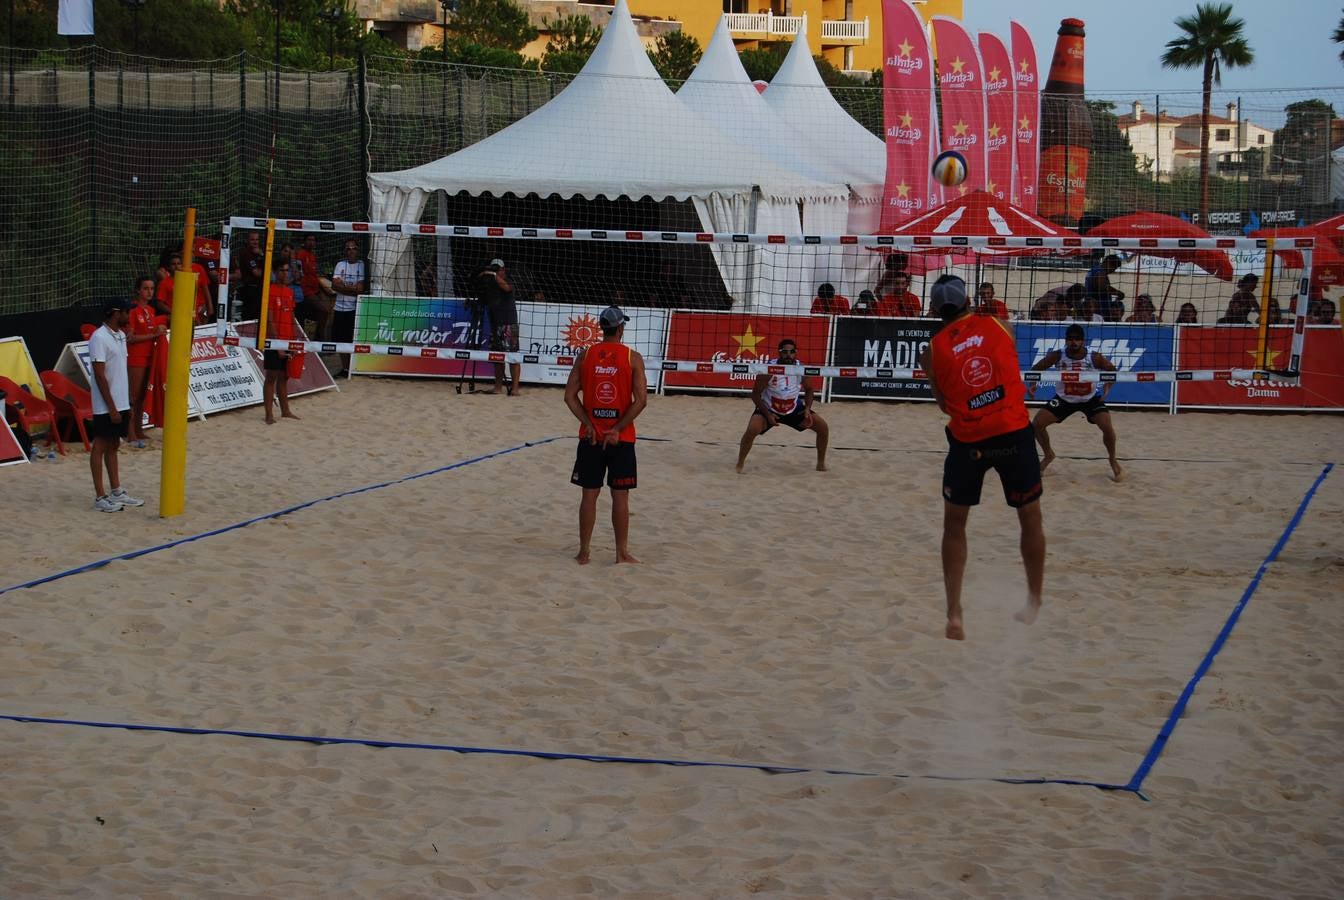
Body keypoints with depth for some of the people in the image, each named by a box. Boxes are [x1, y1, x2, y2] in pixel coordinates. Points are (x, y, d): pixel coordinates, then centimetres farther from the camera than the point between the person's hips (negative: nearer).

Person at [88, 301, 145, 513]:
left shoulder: (120, 336, 12)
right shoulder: (99, 338, -16)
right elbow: (100, 375, -18)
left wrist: (127, 404, 15)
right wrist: (111, 408, -19)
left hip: (121, 404, 9)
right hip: (106, 406, -9)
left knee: (113, 446, 15)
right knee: (100, 448, -2)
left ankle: (116, 492, 21)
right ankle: (100, 497, 2)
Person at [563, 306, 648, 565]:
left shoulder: (585, 355, 1)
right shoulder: (633, 357, -6)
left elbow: (570, 396, -3)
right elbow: (641, 400, -12)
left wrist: (588, 425, -4)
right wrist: (617, 429, -10)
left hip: (590, 436, 2)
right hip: (622, 438, -2)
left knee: (590, 494, 8)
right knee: (620, 496, 5)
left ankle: (584, 551, 11)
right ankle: (622, 552, 9)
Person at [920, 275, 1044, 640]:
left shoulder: (933, 350, 1)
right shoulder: (999, 325, 2)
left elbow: (944, 405, 7)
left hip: (968, 441, 0)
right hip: (1014, 433, 0)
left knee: (954, 525, 15)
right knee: (1030, 519, 18)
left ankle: (954, 614, 6)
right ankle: (1034, 600, 31)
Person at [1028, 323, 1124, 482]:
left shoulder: (1094, 358, -24)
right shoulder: (1057, 356, -22)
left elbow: (1112, 371, -8)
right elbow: (1037, 368, -8)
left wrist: (1107, 387, -21)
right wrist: (1032, 383, -25)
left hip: (1091, 398, -2)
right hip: (1064, 399, 2)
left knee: (1107, 427, -21)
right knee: (1037, 424, -8)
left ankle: (1112, 460, 8)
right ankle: (1049, 455, 21)